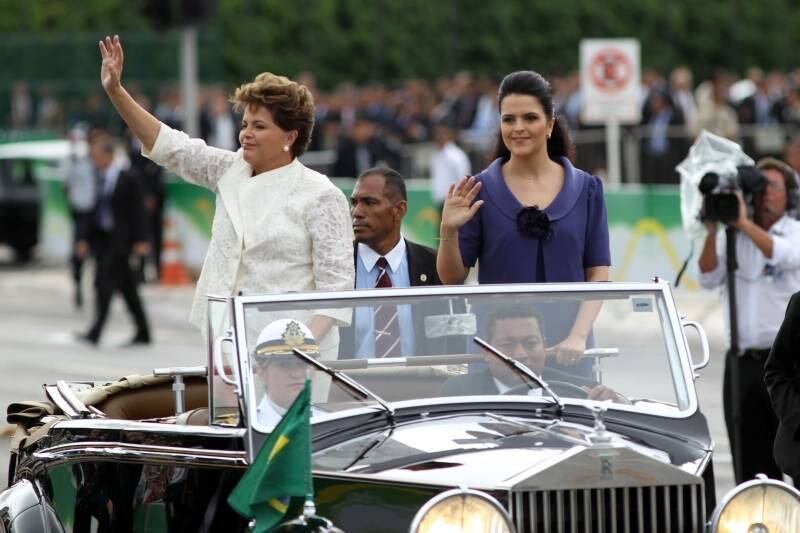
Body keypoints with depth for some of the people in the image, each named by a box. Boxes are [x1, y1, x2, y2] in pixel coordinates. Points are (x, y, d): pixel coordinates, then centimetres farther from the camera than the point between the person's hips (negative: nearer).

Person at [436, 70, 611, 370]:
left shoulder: (586, 189, 5)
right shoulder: (480, 190, 2)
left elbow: (598, 276, 4)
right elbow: (452, 278, 3)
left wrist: (578, 336, -9)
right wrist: (449, 231, -15)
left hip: (566, 353, 1)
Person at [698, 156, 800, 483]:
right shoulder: (732, 237, 10)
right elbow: (709, 279, 1)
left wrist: (744, 223, -22)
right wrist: (712, 232, -10)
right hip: (742, 360, 3)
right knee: (750, 460, 6)